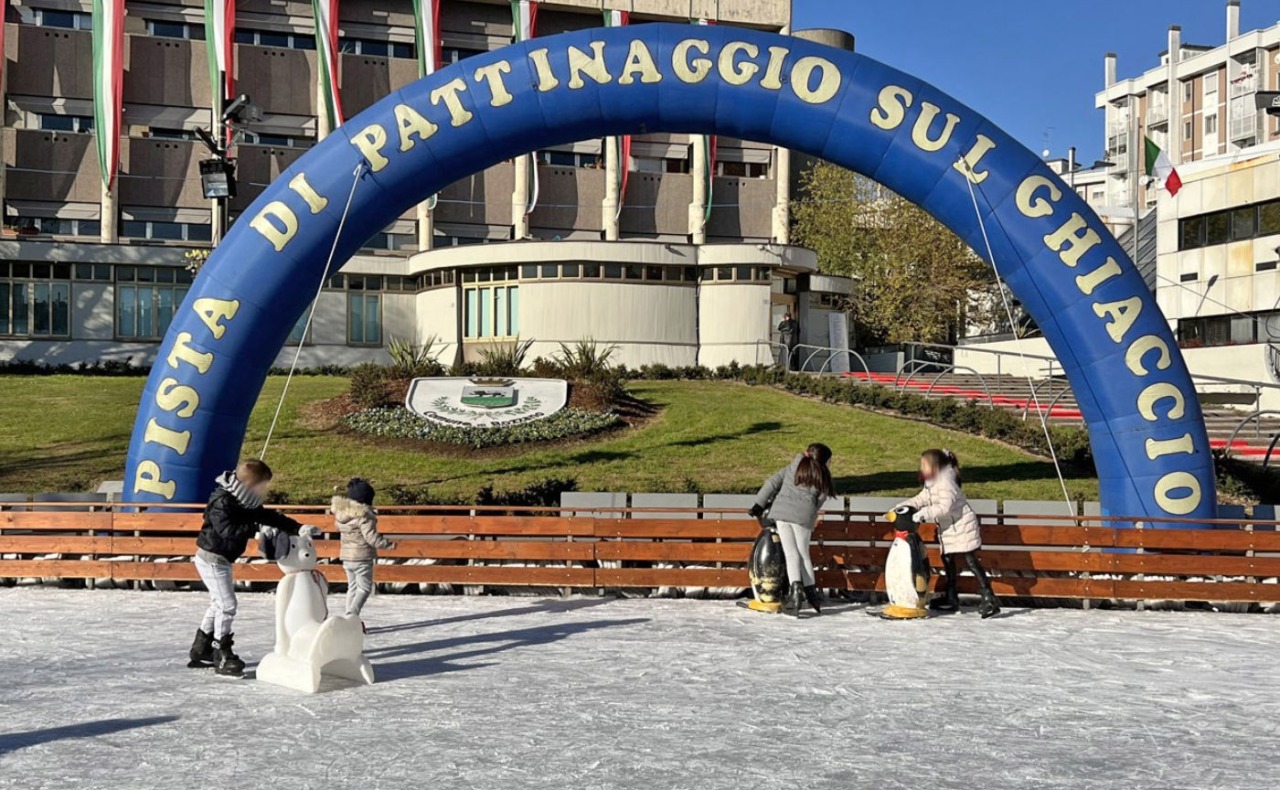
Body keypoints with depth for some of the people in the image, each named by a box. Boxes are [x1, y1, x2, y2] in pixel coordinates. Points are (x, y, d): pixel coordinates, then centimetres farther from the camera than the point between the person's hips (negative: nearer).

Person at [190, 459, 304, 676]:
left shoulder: (247, 504, 3)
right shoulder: (221, 502, -24)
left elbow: (271, 517, 3)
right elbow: (228, 530, -37)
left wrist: (298, 528, -8)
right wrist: (257, 528, -41)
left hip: (222, 560, 10)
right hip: (211, 559, -10)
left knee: (219, 604, 19)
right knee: (227, 605, -10)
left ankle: (201, 650, 31)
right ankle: (222, 656, -2)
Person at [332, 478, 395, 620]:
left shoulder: (341, 512, 3)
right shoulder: (363, 515, -19)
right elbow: (371, 537, -23)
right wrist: (388, 544, -18)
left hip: (346, 556, 7)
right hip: (362, 557, -7)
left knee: (352, 587, 17)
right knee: (364, 588, 0)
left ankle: (350, 619, 17)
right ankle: (351, 616, -14)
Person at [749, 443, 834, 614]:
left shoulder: (792, 467, 19)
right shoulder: (822, 477, 16)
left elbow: (772, 483, 11)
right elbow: (819, 501, 10)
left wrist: (759, 505, 11)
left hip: (781, 512, 1)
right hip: (803, 516, -1)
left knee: (791, 552, 3)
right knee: (803, 553, 13)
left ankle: (795, 587, -15)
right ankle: (810, 589, 9)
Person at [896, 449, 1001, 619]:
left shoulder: (946, 482, -22)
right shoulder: (931, 485, 10)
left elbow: (944, 507, -31)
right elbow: (920, 500, 14)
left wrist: (923, 514, -32)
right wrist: (901, 507, 2)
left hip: (962, 526, -11)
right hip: (948, 528, 11)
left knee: (971, 561, -13)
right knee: (948, 560, 15)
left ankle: (989, 599, -14)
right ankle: (951, 598, 25)